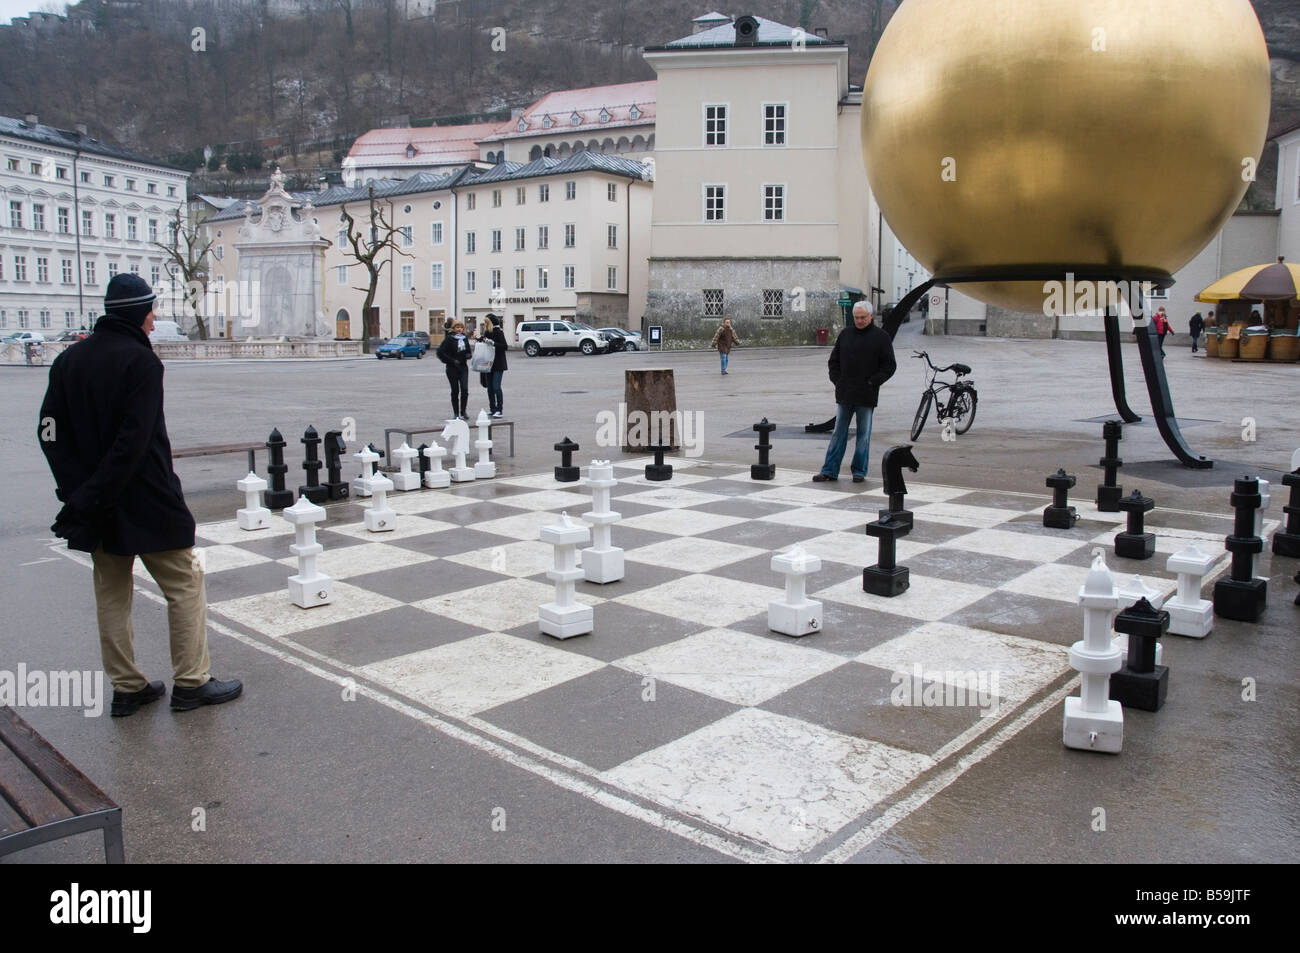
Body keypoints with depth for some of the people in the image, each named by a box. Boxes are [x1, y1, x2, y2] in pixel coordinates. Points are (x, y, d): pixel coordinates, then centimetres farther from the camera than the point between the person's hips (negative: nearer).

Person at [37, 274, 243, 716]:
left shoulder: (69, 360, 9)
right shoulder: (140, 360, -13)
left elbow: (51, 431, 4)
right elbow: (134, 440, -21)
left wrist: (78, 491, -2)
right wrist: (92, 498, -16)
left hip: (97, 508, 7)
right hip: (147, 502, -7)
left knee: (112, 595, 14)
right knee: (185, 585, 5)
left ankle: (126, 687, 22)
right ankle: (191, 683, 9)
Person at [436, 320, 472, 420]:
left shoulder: (465, 338, 8)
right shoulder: (449, 338, -7)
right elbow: (440, 352, -11)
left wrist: (468, 355, 0)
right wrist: (451, 360, -13)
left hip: (463, 367, 3)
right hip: (452, 368, -3)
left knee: (465, 389, -9)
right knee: (455, 391, 2)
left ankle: (463, 412, 5)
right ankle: (456, 413, 13)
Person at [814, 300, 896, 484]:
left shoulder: (881, 337, -1)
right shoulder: (845, 334, 9)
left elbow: (889, 366, -2)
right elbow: (833, 361, 16)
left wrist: (872, 382, -10)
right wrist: (837, 381, 3)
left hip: (866, 396, -3)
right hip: (844, 394, 3)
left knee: (863, 434, 6)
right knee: (838, 433, 6)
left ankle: (859, 471, 15)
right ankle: (829, 471, 8)